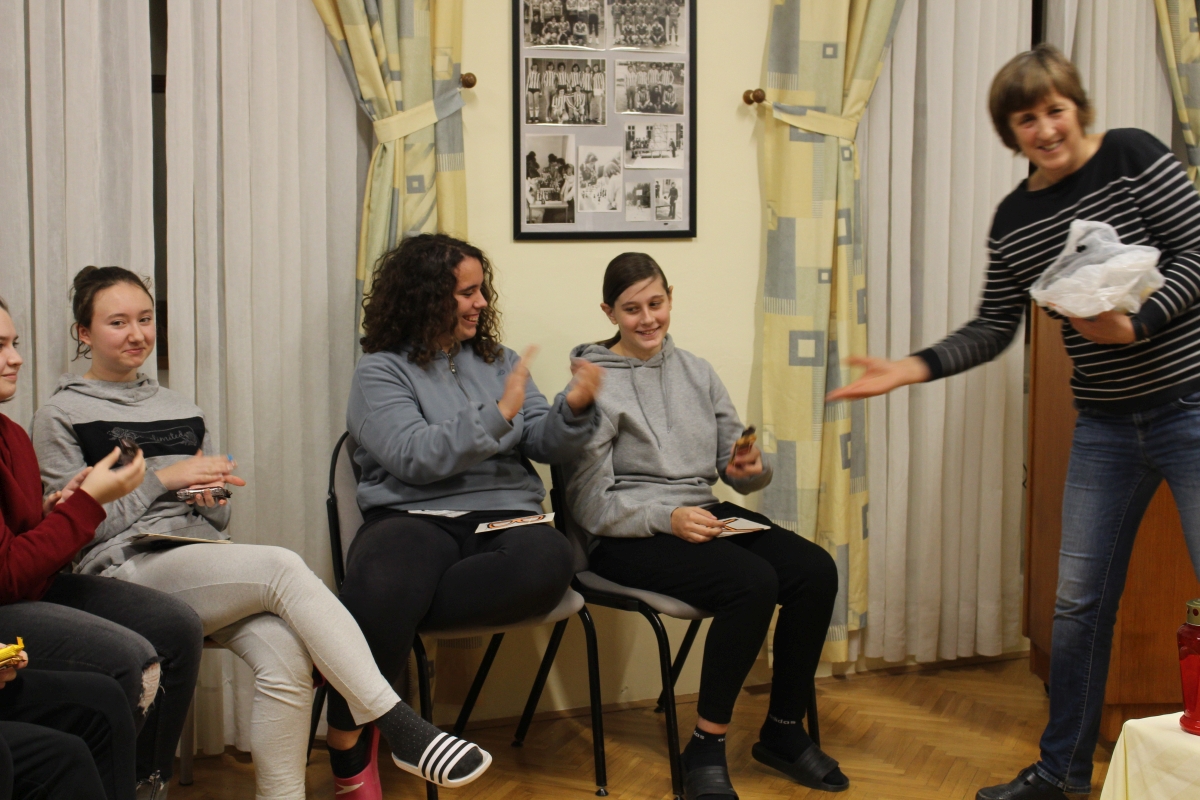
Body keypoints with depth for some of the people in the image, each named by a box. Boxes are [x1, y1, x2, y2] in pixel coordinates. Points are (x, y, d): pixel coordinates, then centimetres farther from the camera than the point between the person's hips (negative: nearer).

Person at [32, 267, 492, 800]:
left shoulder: (181, 411, 23)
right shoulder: (61, 416, 7)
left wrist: (211, 497, 0)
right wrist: (164, 479, -6)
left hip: (204, 560, 5)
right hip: (128, 572, -5)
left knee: (285, 651, -29)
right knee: (285, 567, -31)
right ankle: (401, 728, -35)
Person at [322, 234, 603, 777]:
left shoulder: (497, 361, 20)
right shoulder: (381, 370, 6)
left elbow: (546, 446, 12)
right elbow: (414, 457, -10)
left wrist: (574, 409, -9)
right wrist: (498, 414, -14)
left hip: (503, 515, 4)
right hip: (413, 516, -3)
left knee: (549, 562, -34)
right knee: (378, 587, -39)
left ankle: (391, 607, -25)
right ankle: (348, 758, -25)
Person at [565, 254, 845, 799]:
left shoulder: (697, 372, 13)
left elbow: (737, 472, 13)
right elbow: (589, 504, -9)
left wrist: (749, 468, -11)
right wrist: (667, 519, -22)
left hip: (703, 517, 6)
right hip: (629, 537, -6)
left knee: (816, 571, -18)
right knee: (753, 581, -30)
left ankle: (783, 731, -1)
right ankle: (705, 749, -16)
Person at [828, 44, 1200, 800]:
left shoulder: (1134, 156, -7)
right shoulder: (1014, 219, 6)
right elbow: (993, 330, 8)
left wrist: (1135, 325, -24)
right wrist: (912, 369, -5)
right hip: (1106, 426, 5)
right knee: (1079, 602, 11)